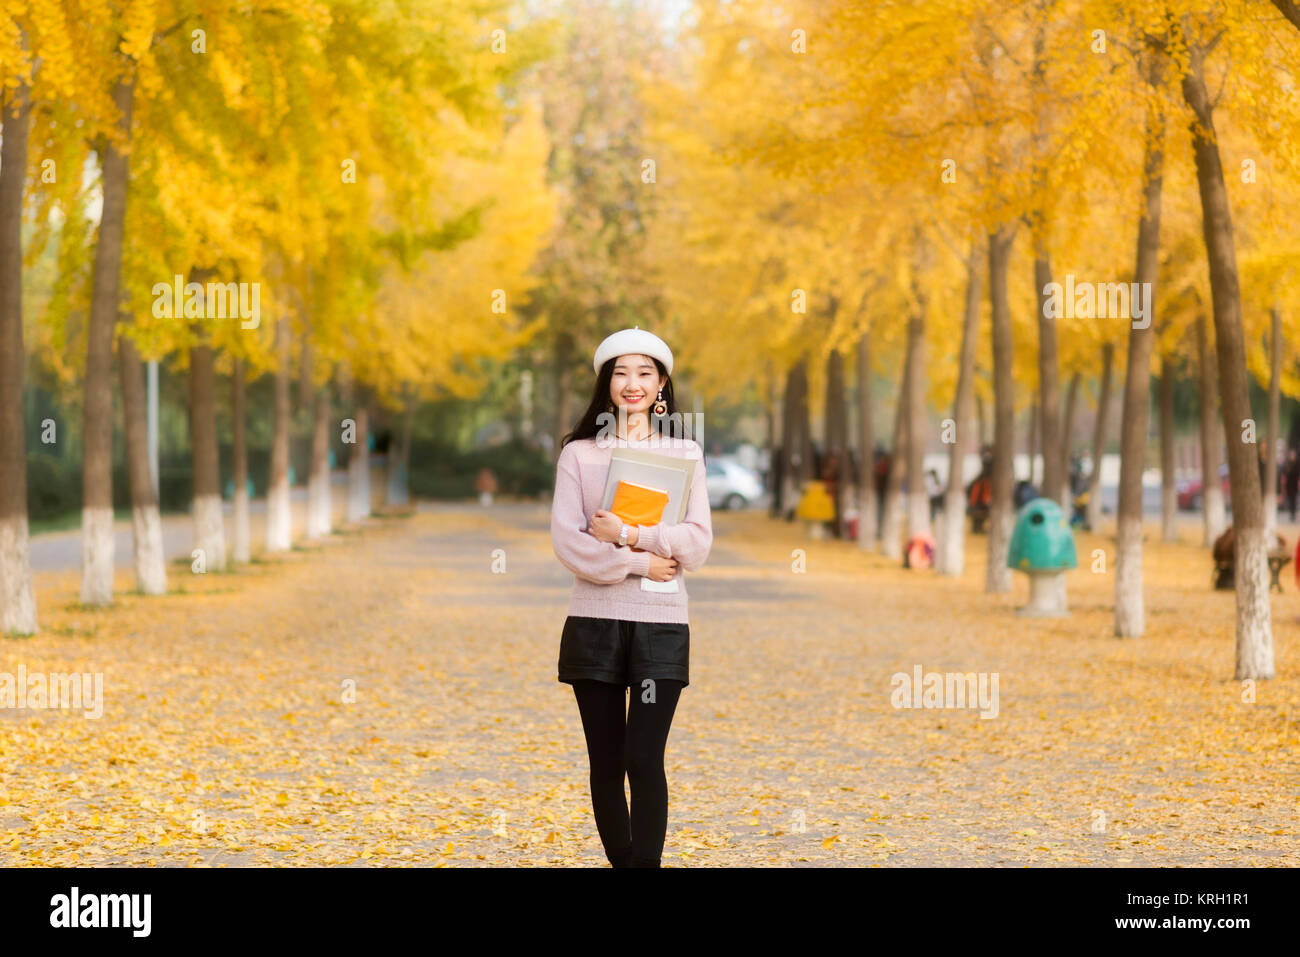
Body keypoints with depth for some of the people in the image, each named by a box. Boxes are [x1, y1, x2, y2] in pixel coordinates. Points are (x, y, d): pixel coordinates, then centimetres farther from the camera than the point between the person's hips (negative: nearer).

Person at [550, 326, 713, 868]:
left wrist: (625, 535, -12)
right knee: (606, 761, 3)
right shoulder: (579, 453, 7)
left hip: (661, 623, 0)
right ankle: (619, 860, 13)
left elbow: (698, 543, -1)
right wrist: (637, 563, -12)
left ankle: (647, 863, -8)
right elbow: (566, 540, -4)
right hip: (594, 621, 1)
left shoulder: (684, 453, 9)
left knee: (644, 758, -10)